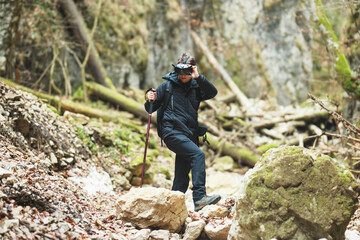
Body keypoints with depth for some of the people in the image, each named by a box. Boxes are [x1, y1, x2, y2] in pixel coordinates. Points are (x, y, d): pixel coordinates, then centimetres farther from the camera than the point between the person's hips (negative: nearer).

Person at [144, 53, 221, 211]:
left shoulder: (195, 87, 15)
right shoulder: (168, 85, 6)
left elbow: (213, 92, -4)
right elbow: (150, 109, 8)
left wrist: (198, 77, -12)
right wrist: (150, 101, -14)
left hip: (189, 135, 5)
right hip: (172, 132, -5)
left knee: (182, 177, 4)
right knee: (198, 154, -25)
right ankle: (199, 197, -31)